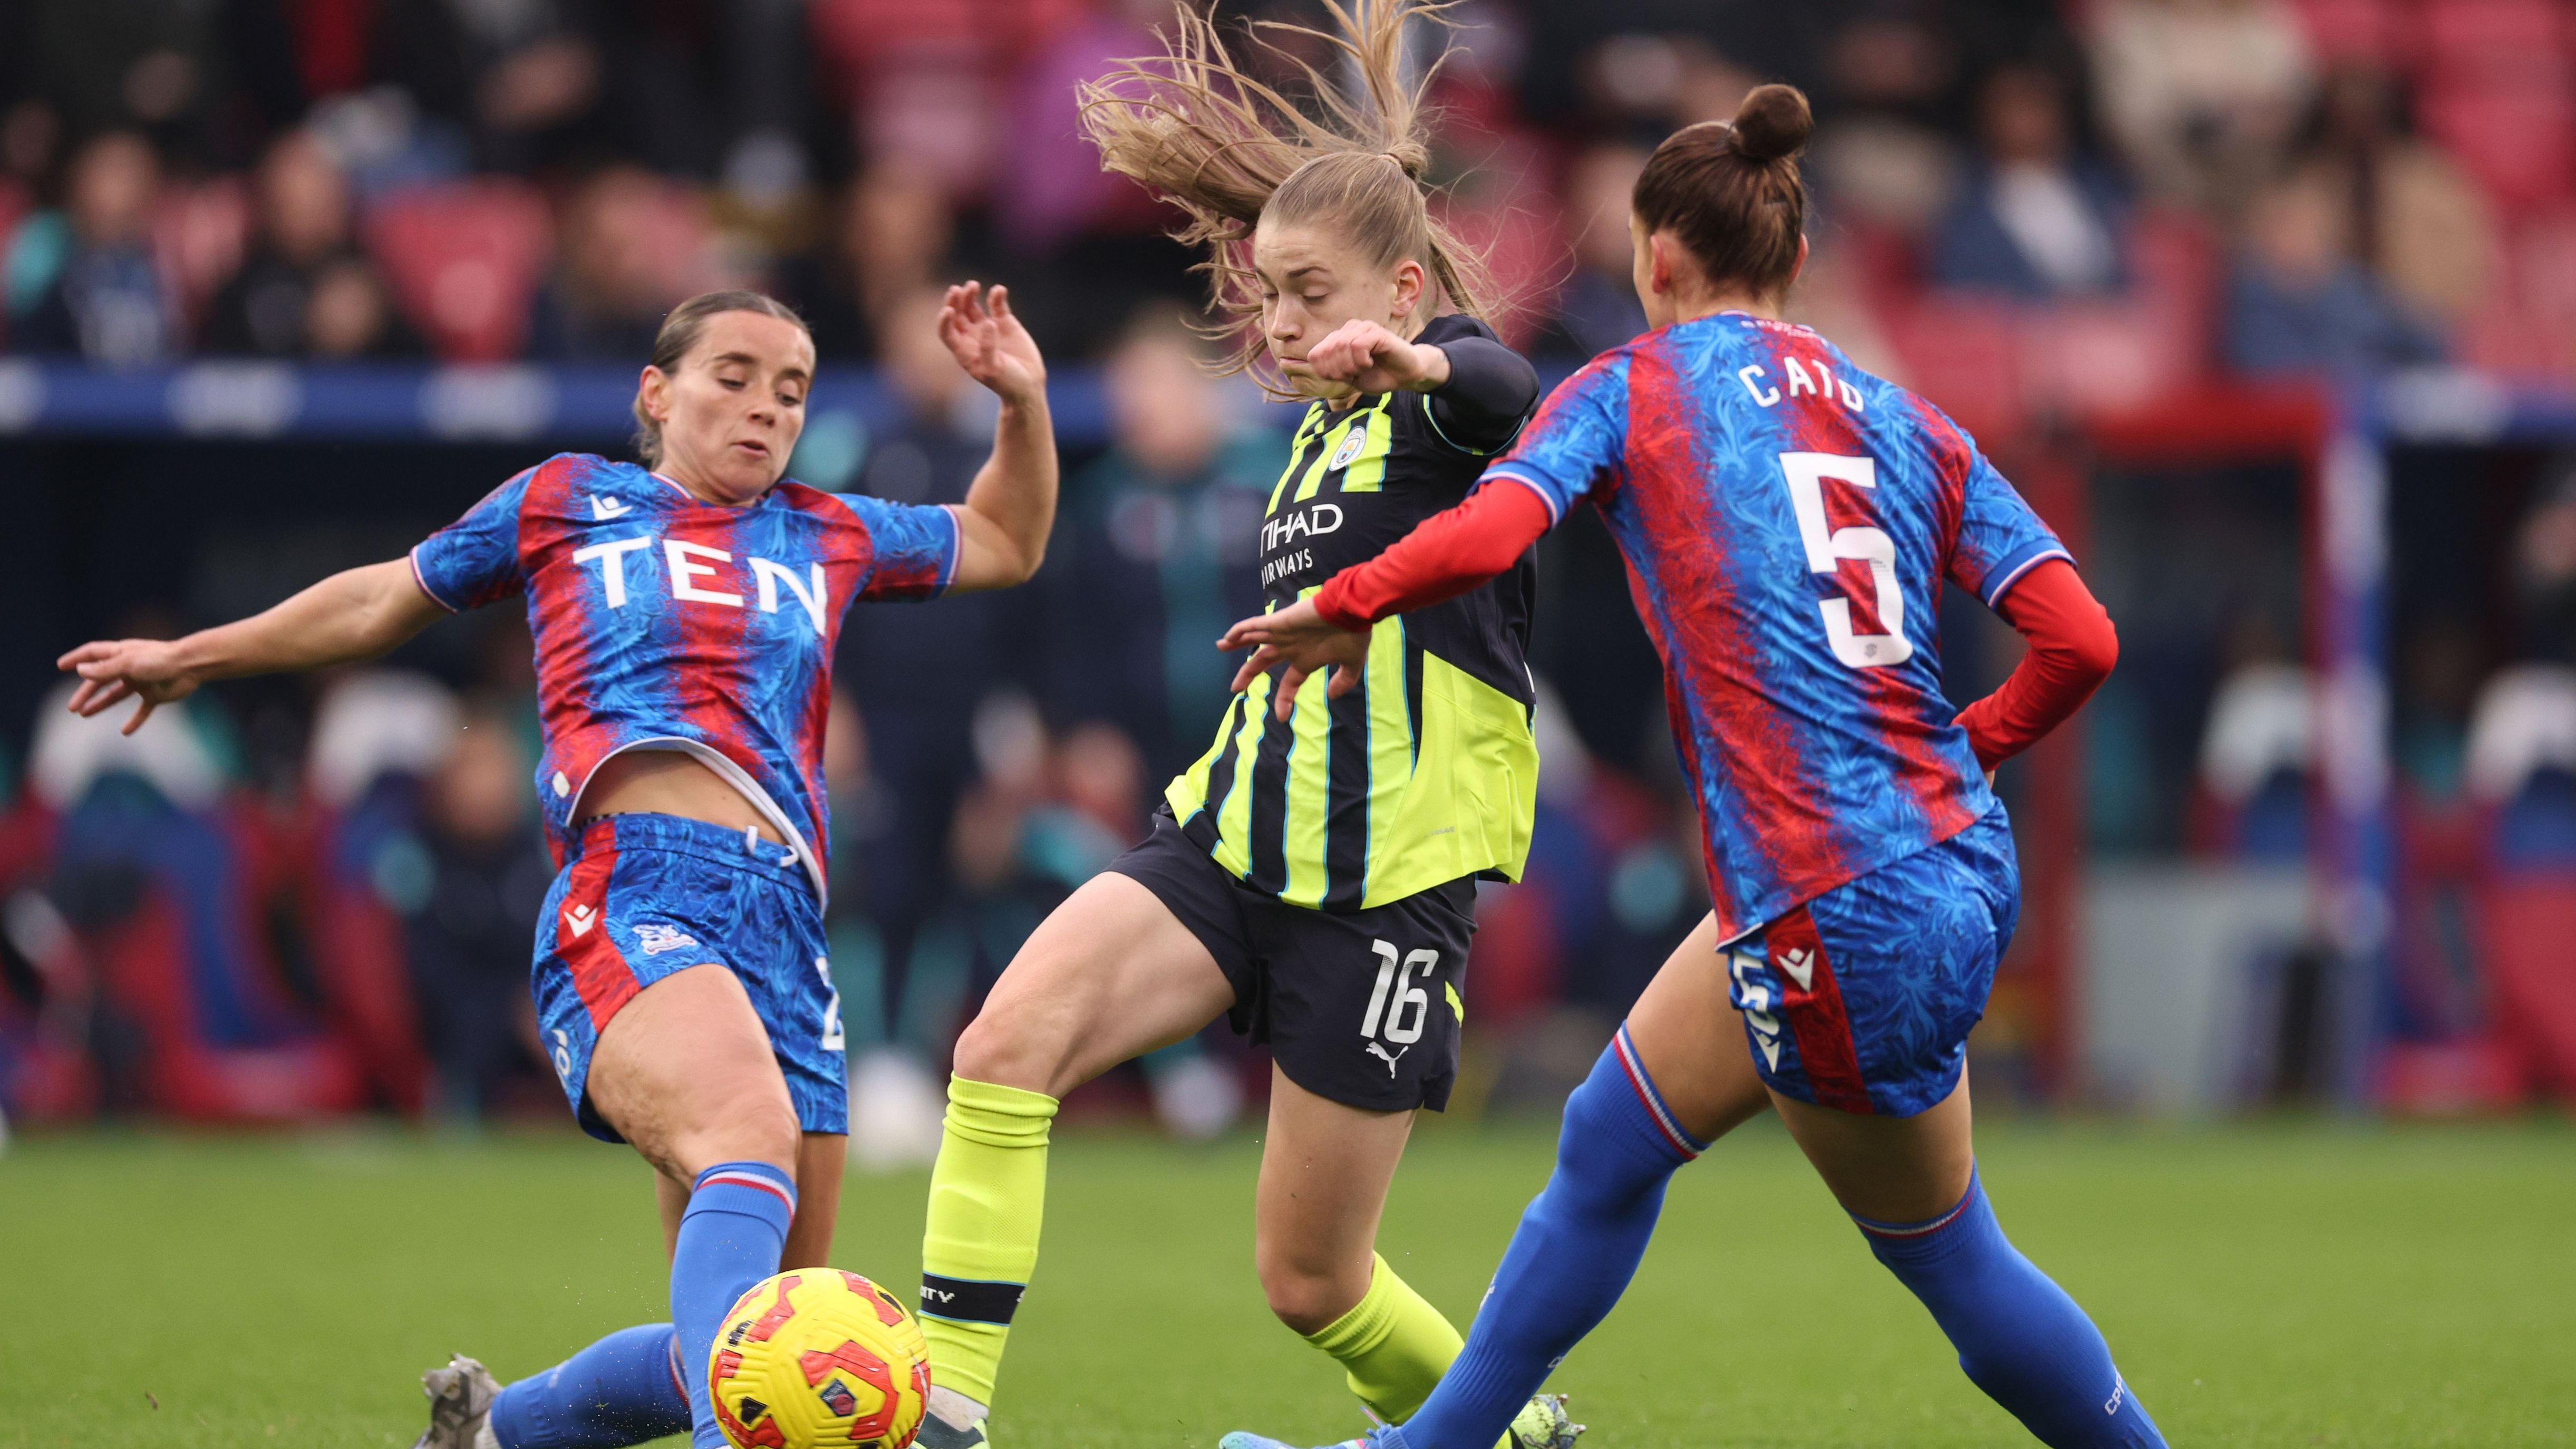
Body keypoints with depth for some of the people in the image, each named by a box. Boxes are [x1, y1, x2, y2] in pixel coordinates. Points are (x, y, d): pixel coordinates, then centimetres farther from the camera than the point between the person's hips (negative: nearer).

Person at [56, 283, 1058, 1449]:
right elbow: (386, 600, 34)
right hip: (630, 903, -5)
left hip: (782, 930, 5)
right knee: (752, 1139, -38)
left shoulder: (828, 537, 27)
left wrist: (1024, 401, 26)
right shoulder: (564, 504, 20)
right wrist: (193, 657, 42)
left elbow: (1008, 546, 43)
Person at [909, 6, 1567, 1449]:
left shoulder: (1445, 394, -8)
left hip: (1391, 881, -7)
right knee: (1009, 1038, -21)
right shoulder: (1328, 422, 17)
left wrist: (1410, 360, -57)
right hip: (1234, 838, 7)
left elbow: (1508, 393, -35)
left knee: (1313, 1281, 1)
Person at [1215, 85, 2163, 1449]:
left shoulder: (1634, 388, -1)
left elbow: (1485, 533, -19)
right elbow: (2078, 639, 2)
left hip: (1845, 924, -7)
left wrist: (1341, 610, -2)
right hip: (1952, 864, 7)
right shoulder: (1910, 425, 12)